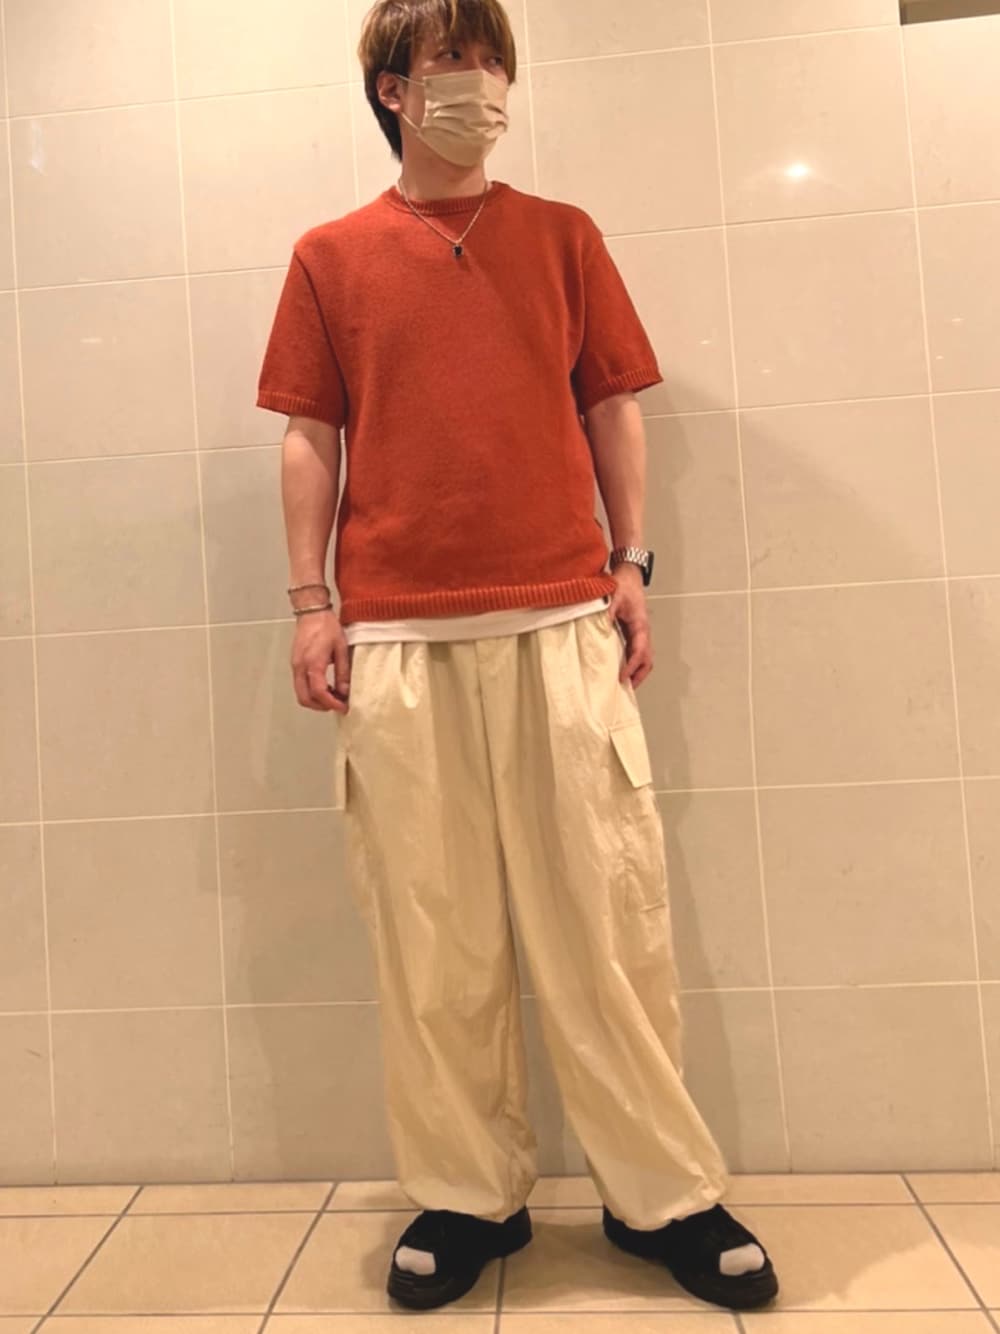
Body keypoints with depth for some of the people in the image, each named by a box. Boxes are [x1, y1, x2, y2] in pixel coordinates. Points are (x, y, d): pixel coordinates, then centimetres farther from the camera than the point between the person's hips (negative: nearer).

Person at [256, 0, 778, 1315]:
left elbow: (612, 409, 13)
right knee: (432, 930, 3)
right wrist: (311, 599, 2)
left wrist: (631, 564, 3)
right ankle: (471, 1195, 20)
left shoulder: (564, 236, 16)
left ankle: (666, 1193, 17)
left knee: (606, 911, 1)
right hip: (396, 637, 0)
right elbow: (312, 437, 10)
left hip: (560, 618, 0)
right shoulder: (329, 256, 14)